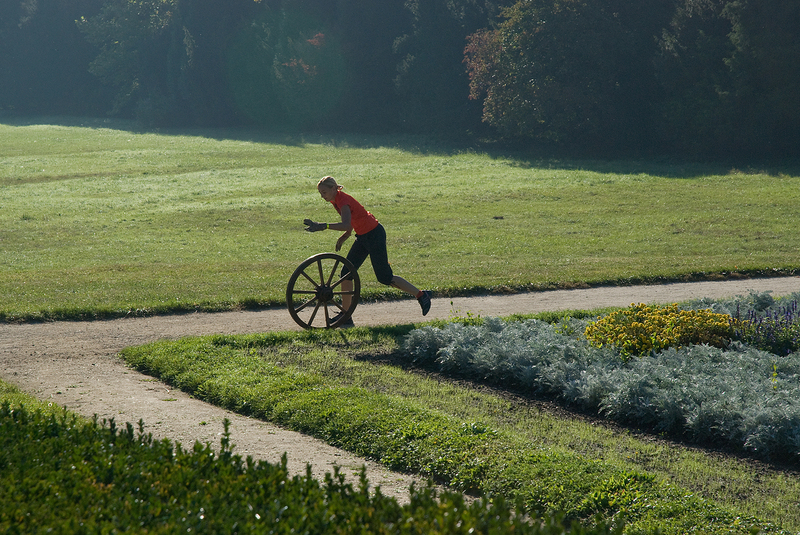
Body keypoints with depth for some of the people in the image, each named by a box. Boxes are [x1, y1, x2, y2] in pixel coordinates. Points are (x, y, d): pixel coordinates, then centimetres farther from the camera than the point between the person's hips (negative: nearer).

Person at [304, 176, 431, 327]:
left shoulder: (343, 201, -25)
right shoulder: (336, 200, 3)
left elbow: (347, 225, -43)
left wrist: (323, 226, -49)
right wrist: (343, 237, 5)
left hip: (374, 235, -9)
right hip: (363, 236, 9)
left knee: (384, 278, -1)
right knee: (346, 273, 3)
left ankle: (421, 295, 15)